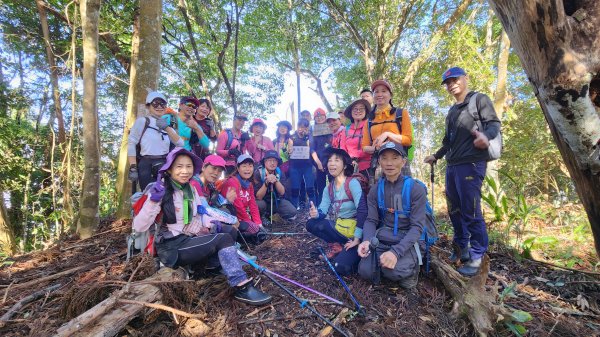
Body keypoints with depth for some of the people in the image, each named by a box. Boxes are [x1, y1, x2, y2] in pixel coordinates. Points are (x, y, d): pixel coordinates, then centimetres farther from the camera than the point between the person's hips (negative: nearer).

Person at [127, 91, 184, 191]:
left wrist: (167, 128, -8)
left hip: (165, 166, 5)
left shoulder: (167, 126, 17)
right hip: (147, 166, -5)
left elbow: (180, 144, 3)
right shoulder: (142, 121, 1)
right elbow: (131, 144, -5)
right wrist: (133, 168, -12)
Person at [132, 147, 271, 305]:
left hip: (190, 241, 7)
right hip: (172, 247, -7)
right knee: (223, 239, -22)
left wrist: (208, 224, -3)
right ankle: (242, 288, -18)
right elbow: (139, 227, -18)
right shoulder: (161, 190, -12)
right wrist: (153, 200, -31)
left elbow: (201, 212, 19)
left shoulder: (190, 189, 8)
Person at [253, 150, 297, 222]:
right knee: (260, 204, -36)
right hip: (263, 201, -4)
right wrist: (266, 183, -37)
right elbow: (259, 197, -23)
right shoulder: (258, 173, -20)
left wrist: (276, 180, -33)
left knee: (292, 212, -15)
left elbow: (282, 192, -17)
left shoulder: (279, 173, -8)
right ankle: (261, 217, 0)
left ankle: (269, 215, 10)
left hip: (276, 201, 4)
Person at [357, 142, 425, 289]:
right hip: (381, 239, 3)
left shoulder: (416, 189, -10)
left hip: (406, 241, -3)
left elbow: (417, 227, -15)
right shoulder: (375, 190, 2)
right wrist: (366, 240, -23)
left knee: (392, 271, -30)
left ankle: (409, 267, 3)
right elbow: (371, 220, 0)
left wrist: (396, 251, -29)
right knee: (365, 271, -19)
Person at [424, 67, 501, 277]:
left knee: (470, 211, -8)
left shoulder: (479, 99, 4)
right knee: (455, 210, 10)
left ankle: (476, 257, 3)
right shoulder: (452, 111, 25)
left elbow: (494, 123, -11)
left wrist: (486, 134, -31)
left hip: (471, 164, -8)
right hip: (452, 165, 8)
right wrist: (436, 156, 29)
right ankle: (461, 249, 23)